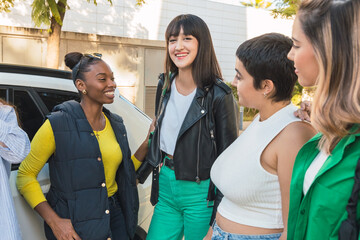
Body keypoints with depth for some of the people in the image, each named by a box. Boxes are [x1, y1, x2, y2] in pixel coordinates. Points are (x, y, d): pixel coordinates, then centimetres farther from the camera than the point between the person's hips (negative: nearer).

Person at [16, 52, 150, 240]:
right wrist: (54, 221, -18)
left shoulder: (116, 124, 5)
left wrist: (147, 145, 0)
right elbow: (25, 175, -9)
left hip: (115, 216, 5)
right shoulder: (57, 125, -13)